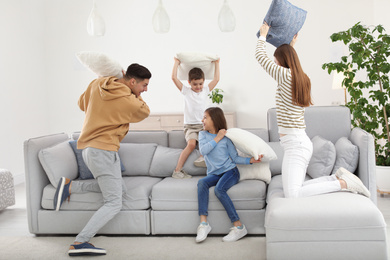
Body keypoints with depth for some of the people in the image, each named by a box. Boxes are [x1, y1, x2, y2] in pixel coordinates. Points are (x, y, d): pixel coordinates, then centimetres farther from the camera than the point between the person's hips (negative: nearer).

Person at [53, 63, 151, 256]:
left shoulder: (97, 84, 5)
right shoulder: (128, 102, -14)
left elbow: (82, 103, 21)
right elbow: (145, 111, 7)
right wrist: (134, 95, 9)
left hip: (88, 147, 9)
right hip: (103, 150, -9)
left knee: (120, 190, 17)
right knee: (114, 203, -7)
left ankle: (70, 186, 11)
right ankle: (79, 243, -15)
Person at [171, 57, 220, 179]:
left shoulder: (205, 91, 14)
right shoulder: (186, 91, 4)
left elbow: (216, 79, 18)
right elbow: (174, 77, -3)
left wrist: (217, 63, 21)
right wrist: (177, 62, 5)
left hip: (203, 125, 4)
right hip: (190, 126, -4)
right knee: (191, 144, -28)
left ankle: (203, 157, -26)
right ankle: (177, 170, -25)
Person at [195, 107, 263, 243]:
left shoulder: (226, 137, 2)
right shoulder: (203, 134, 10)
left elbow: (235, 158, 3)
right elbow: (203, 150, -9)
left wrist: (251, 160, -11)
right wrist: (217, 138, -9)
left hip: (230, 171, -3)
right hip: (214, 174, 3)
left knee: (219, 189, -32)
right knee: (202, 182, -30)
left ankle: (238, 226, -27)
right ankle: (203, 223, -31)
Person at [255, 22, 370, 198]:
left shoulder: (285, 75, -12)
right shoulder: (302, 78, 12)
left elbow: (261, 56, -1)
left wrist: (263, 35, 14)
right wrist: (291, 47, 41)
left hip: (295, 144, -10)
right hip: (300, 142, 10)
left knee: (292, 195, -17)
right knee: (295, 189, 13)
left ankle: (344, 183, -11)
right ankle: (338, 177, 9)